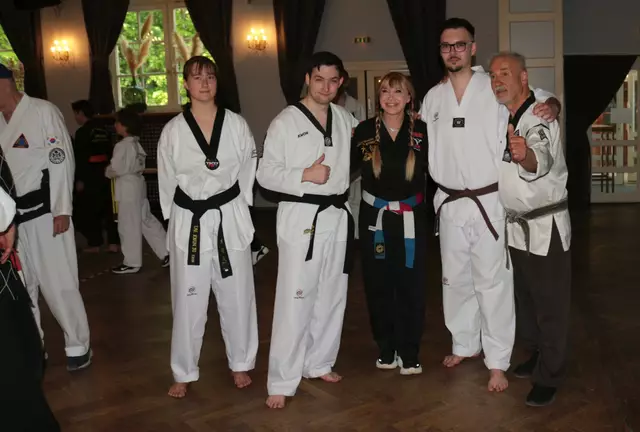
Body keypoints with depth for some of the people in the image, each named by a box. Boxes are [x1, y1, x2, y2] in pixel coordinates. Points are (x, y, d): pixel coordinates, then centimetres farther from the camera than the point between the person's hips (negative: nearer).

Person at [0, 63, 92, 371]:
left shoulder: (43, 112, -7)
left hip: (43, 212, -6)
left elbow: (61, 160, -10)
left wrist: (62, 210, -14)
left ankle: (78, 345, 16)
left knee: (58, 283, 1)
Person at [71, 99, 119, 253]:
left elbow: (80, 157, -15)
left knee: (86, 211, 5)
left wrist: (79, 179, -13)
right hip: (104, 175, 7)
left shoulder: (82, 132, -12)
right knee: (108, 208, 10)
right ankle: (113, 243, 10)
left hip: (90, 177, -7)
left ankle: (95, 243, 8)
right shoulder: (104, 131, 10)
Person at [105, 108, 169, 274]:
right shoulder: (136, 143, 12)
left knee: (129, 226, 1)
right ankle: (167, 252, 17)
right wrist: (112, 171, 13)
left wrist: (107, 172, 2)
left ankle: (132, 262, 10)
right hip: (137, 184, 9)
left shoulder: (123, 145, -16)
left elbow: (115, 169, -18)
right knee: (147, 220, 15)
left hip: (128, 187, -9)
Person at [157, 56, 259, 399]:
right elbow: (166, 179, 5)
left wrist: (236, 210, 5)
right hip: (189, 220, 0)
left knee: (236, 294, 9)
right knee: (188, 299, 6)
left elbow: (248, 171, 6)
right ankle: (184, 372, 23)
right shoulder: (173, 130, -1)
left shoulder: (236, 124, 0)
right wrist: (176, 218, 4)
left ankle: (240, 363, 29)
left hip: (230, 218, 1)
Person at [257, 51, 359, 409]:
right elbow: (266, 174, -9)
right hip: (301, 217, -6)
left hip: (337, 215, 6)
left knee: (332, 295, 14)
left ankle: (319, 363, 31)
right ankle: (282, 381, 4)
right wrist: (305, 175, -19)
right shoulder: (286, 122, -6)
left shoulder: (345, 119, 9)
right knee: (295, 300, -6)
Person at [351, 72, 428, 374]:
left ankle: (408, 352, 22)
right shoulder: (364, 130, -4)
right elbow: (347, 167, 0)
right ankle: (386, 348, 28)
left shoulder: (421, 131, -3)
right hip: (374, 217, 1)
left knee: (411, 286, 6)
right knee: (378, 285, 10)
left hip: (411, 218, 0)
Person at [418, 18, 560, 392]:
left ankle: (498, 362, 12)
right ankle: (466, 344, 33)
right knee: (455, 278, 15)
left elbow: (543, 97, 4)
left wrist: (551, 106, -17)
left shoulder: (496, 88, -4)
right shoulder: (433, 98, 8)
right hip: (449, 203, 5)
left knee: (493, 282, -1)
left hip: (488, 202, -4)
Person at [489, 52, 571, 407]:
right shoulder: (502, 118, 6)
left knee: (549, 305, 1)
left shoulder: (541, 118, -18)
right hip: (515, 225, 8)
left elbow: (541, 160, -41)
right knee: (523, 300, 18)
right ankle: (537, 356, 36)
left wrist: (525, 155, -62)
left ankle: (549, 377, 14)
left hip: (545, 227, -8)